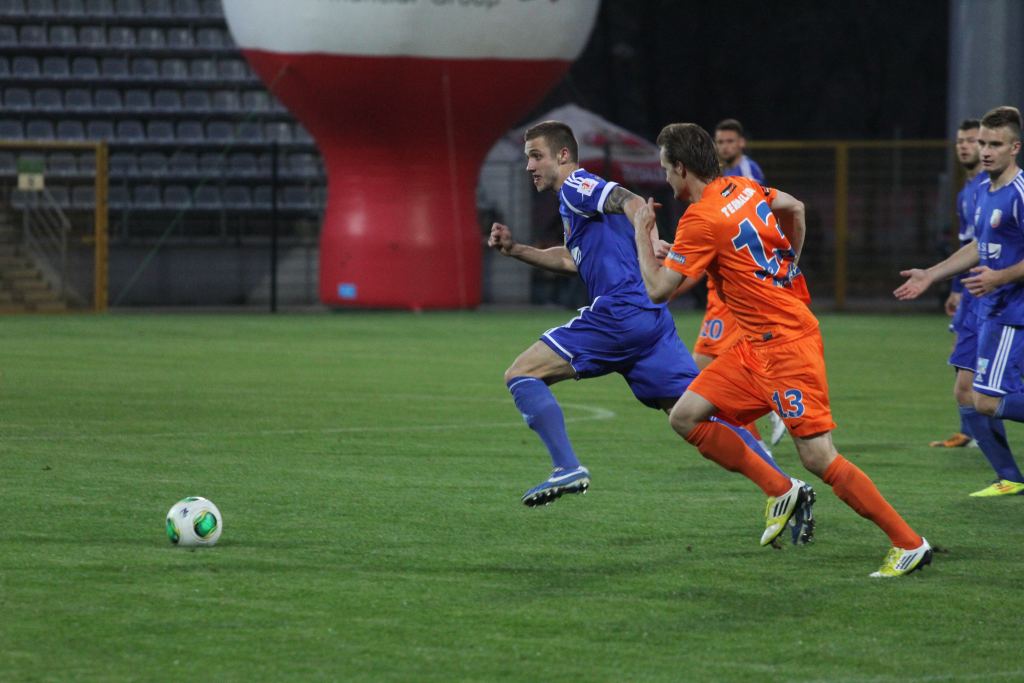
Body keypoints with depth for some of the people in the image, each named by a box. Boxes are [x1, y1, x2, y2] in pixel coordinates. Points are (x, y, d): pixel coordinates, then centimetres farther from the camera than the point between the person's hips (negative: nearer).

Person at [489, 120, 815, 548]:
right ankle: (785, 489, -6)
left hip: (617, 315, -9)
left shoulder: (576, 187, -1)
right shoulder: (574, 200, 27)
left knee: (521, 374, -4)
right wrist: (514, 249, 36)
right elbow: (573, 260, 41)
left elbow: (630, 202, -19)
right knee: (697, 420, 3)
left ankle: (567, 468, -15)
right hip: (649, 319, 9)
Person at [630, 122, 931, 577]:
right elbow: (794, 209, 25)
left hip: (786, 344, -10)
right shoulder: (743, 188, 8)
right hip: (757, 346, 10)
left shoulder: (701, 220, -18)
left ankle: (909, 544, -5)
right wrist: (785, 268, 28)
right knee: (685, 416, 5)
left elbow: (657, 289, -15)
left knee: (819, 458, -11)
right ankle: (781, 493, 9)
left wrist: (641, 233, -2)